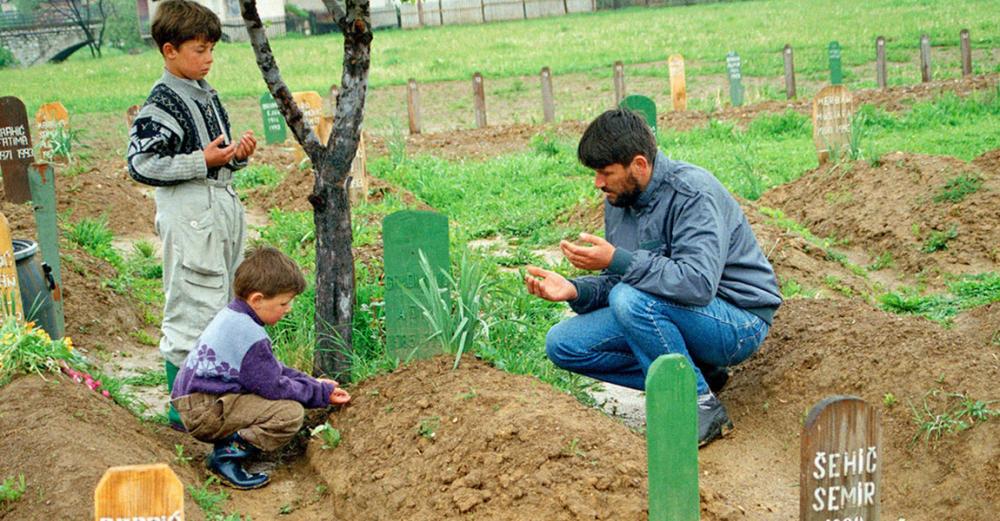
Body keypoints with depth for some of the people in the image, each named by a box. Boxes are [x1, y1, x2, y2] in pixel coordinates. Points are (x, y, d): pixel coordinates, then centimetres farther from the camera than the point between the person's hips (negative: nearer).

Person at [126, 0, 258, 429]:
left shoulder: (207, 96, 14)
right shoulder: (162, 103, -12)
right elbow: (141, 164, -17)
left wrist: (238, 152, 2)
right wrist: (203, 160, -19)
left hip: (223, 207, 9)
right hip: (189, 215, -9)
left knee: (222, 306, 15)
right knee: (193, 307, -6)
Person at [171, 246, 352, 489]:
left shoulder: (231, 315, 12)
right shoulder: (251, 336, -21)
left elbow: (270, 368, 21)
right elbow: (274, 387, -16)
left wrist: (311, 382, 14)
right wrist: (322, 393, -5)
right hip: (205, 412, -10)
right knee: (291, 413, -20)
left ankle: (229, 442, 7)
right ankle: (227, 455, -15)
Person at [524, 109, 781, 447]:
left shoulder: (693, 193, -23)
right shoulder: (618, 200, 3)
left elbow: (699, 283, -35)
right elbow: (615, 280, 7)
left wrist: (618, 260, -35)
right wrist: (575, 290, -14)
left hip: (739, 321, -9)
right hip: (672, 313, 9)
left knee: (632, 300, -34)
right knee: (563, 344, -3)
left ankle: (702, 407, -16)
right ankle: (695, 374, 0)